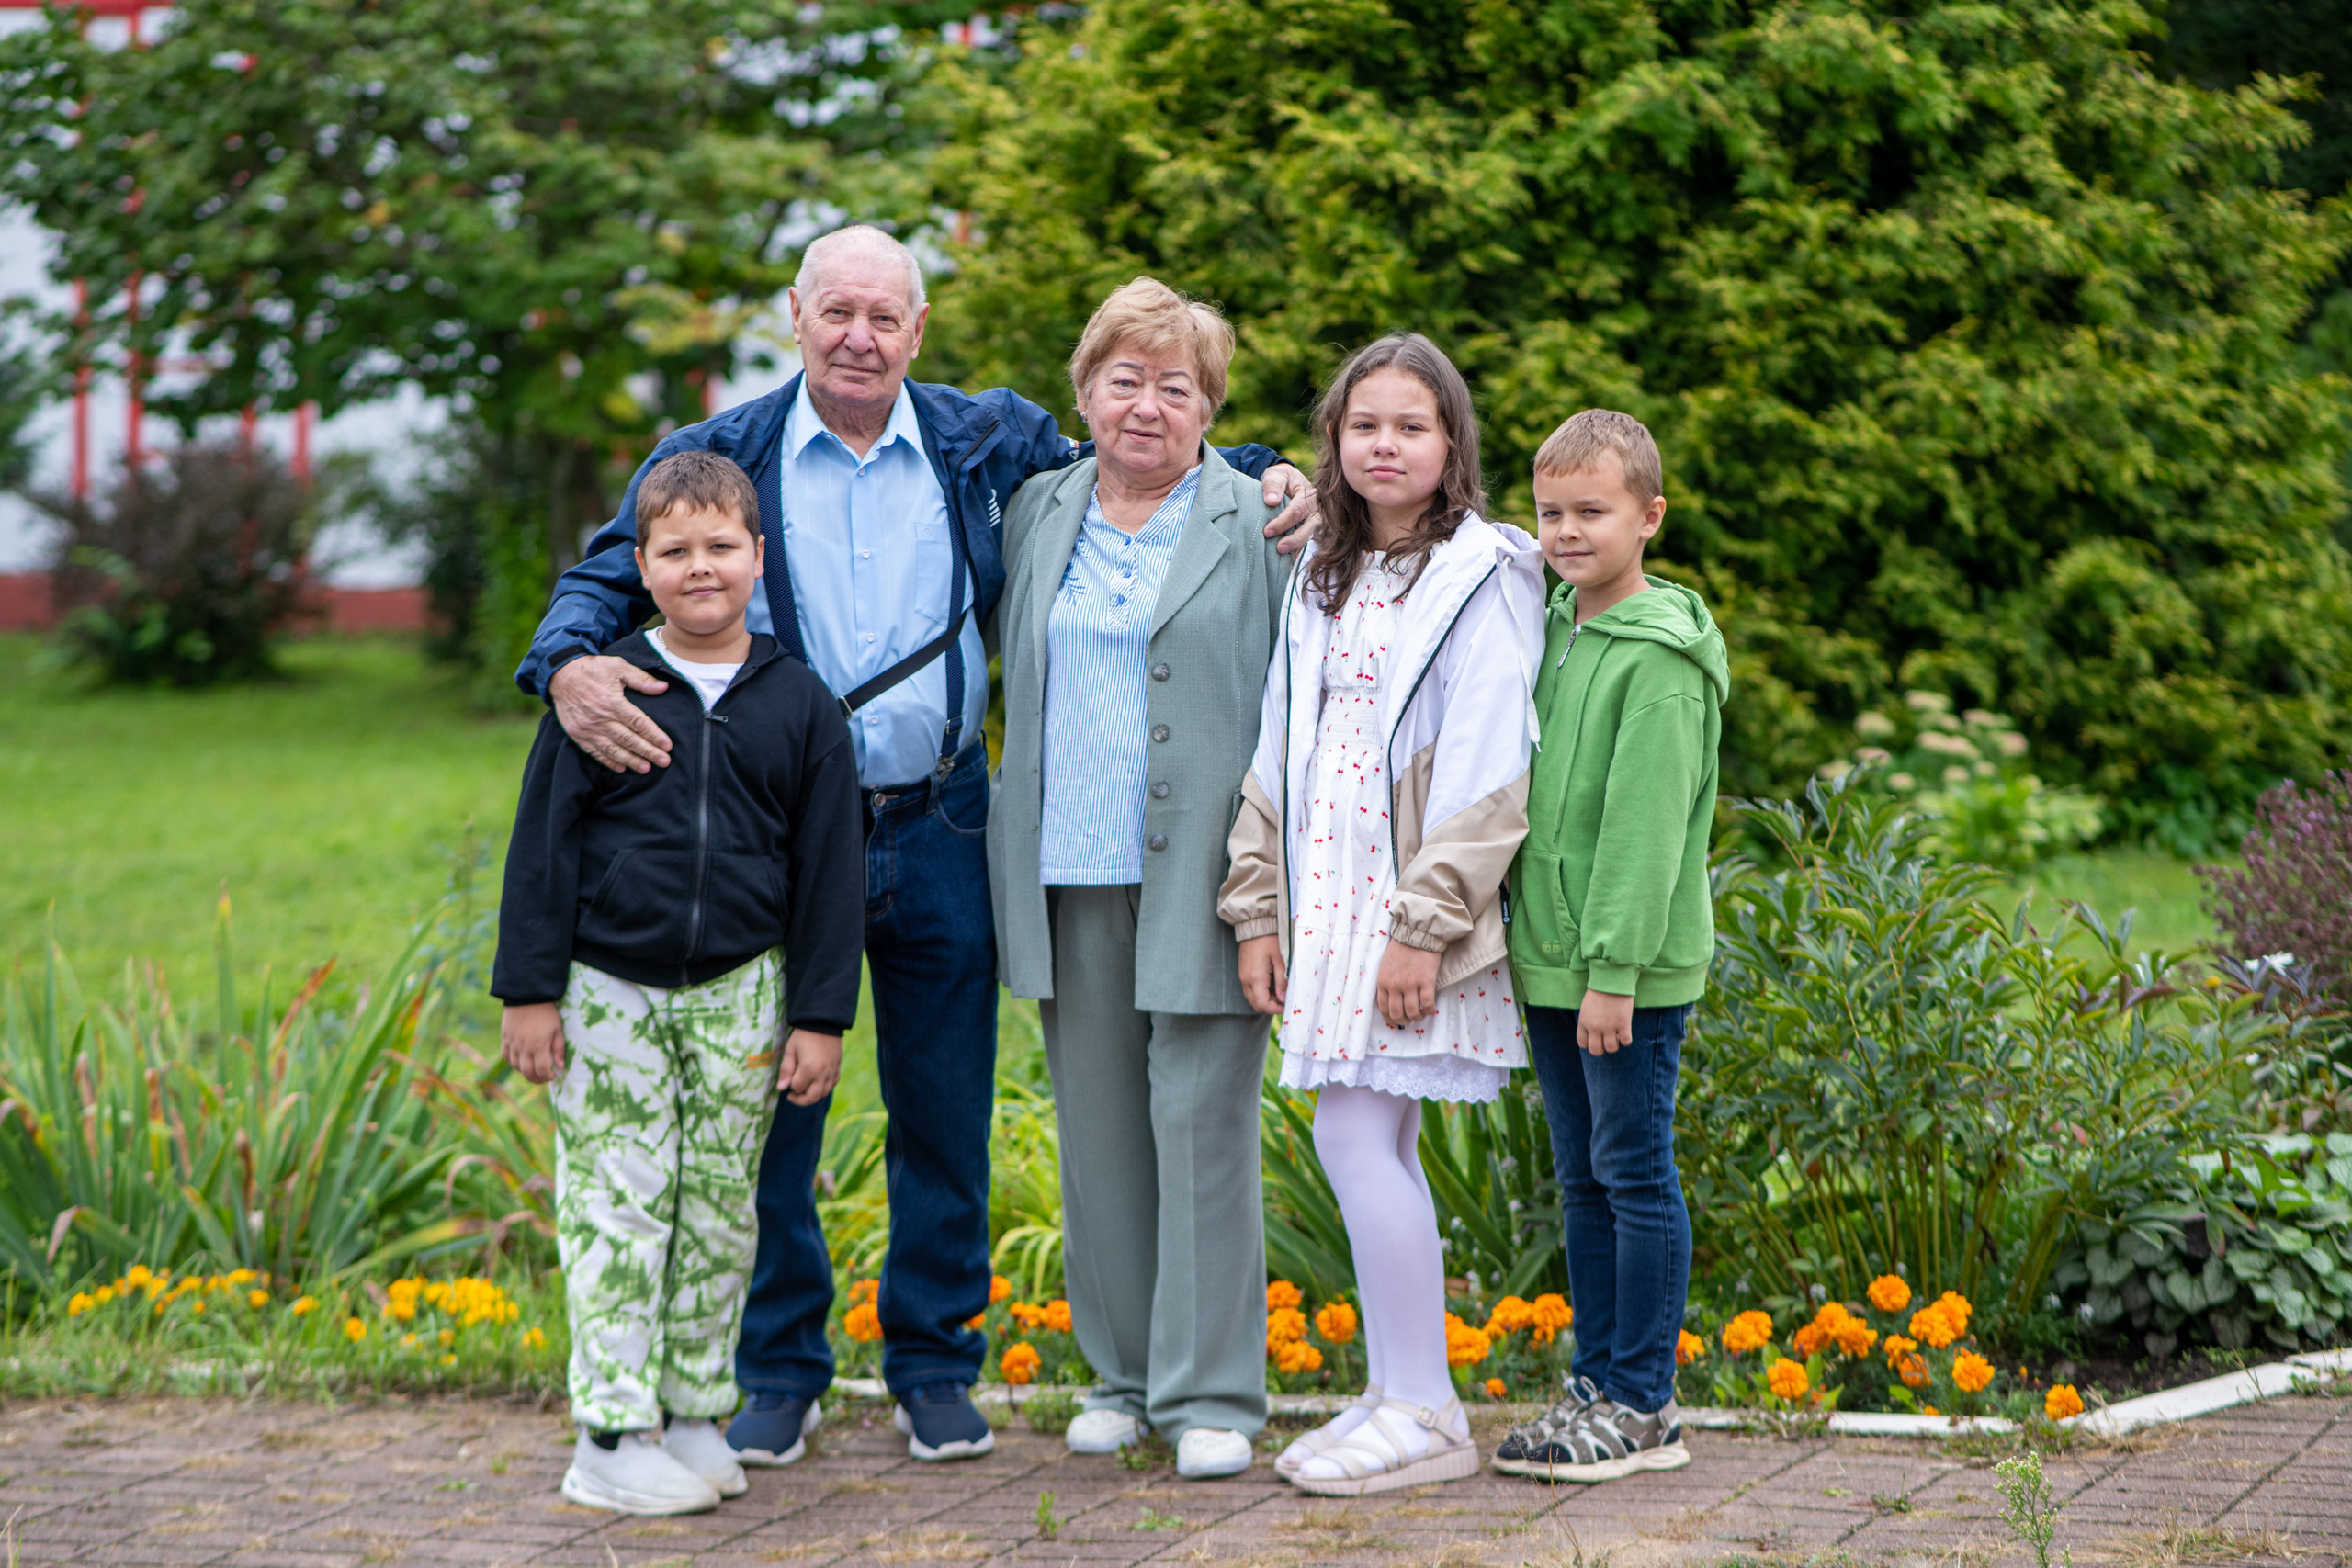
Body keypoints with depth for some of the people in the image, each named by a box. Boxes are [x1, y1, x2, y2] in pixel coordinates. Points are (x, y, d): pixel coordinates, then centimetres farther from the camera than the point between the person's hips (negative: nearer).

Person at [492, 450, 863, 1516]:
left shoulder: (799, 705, 3)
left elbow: (829, 868, 5)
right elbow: (542, 844, 0)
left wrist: (821, 1016, 1)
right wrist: (530, 990, -4)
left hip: (739, 991, 2)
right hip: (609, 989, -2)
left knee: (719, 1210, 9)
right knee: (615, 1207, -1)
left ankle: (696, 1414, 21)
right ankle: (612, 1436, 4)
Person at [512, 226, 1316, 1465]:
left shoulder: (987, 445, 4)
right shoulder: (719, 457, 0)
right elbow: (607, 577, -1)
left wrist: (1259, 473, -1)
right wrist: (571, 666, -24)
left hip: (938, 832, 1)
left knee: (943, 1116, 8)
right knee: (772, 1107, 5)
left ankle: (935, 1367, 22)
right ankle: (779, 1372, 19)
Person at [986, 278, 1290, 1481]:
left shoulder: (1257, 527, 0)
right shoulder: (1037, 514, 12)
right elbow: (1015, 683, 22)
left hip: (1196, 875, -4)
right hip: (1068, 879, 4)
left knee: (1202, 1120, -4)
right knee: (1098, 1126, 9)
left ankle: (1211, 1393, 3)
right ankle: (1124, 1375, 19)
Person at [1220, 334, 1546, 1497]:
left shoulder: (1482, 575, -6)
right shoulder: (1322, 575, 15)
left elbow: (1485, 773, -13)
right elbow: (1278, 748, 15)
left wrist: (1425, 923, -18)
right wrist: (1258, 908, 8)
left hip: (1416, 898, -7)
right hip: (1326, 897, 7)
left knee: (1358, 1138, -11)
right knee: (1374, 1145, 7)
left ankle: (1421, 1414, -5)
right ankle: (1404, 1400, 14)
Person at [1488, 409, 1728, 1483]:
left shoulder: (1660, 657, -13)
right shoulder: (1547, 630, 13)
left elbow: (1647, 824, -18)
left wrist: (1615, 969, -20)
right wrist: (1544, 946, 15)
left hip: (1632, 971, -8)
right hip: (1550, 961, 8)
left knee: (1636, 1174, -2)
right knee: (1582, 1179, 13)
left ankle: (1641, 1405, 4)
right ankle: (1599, 1384, 20)